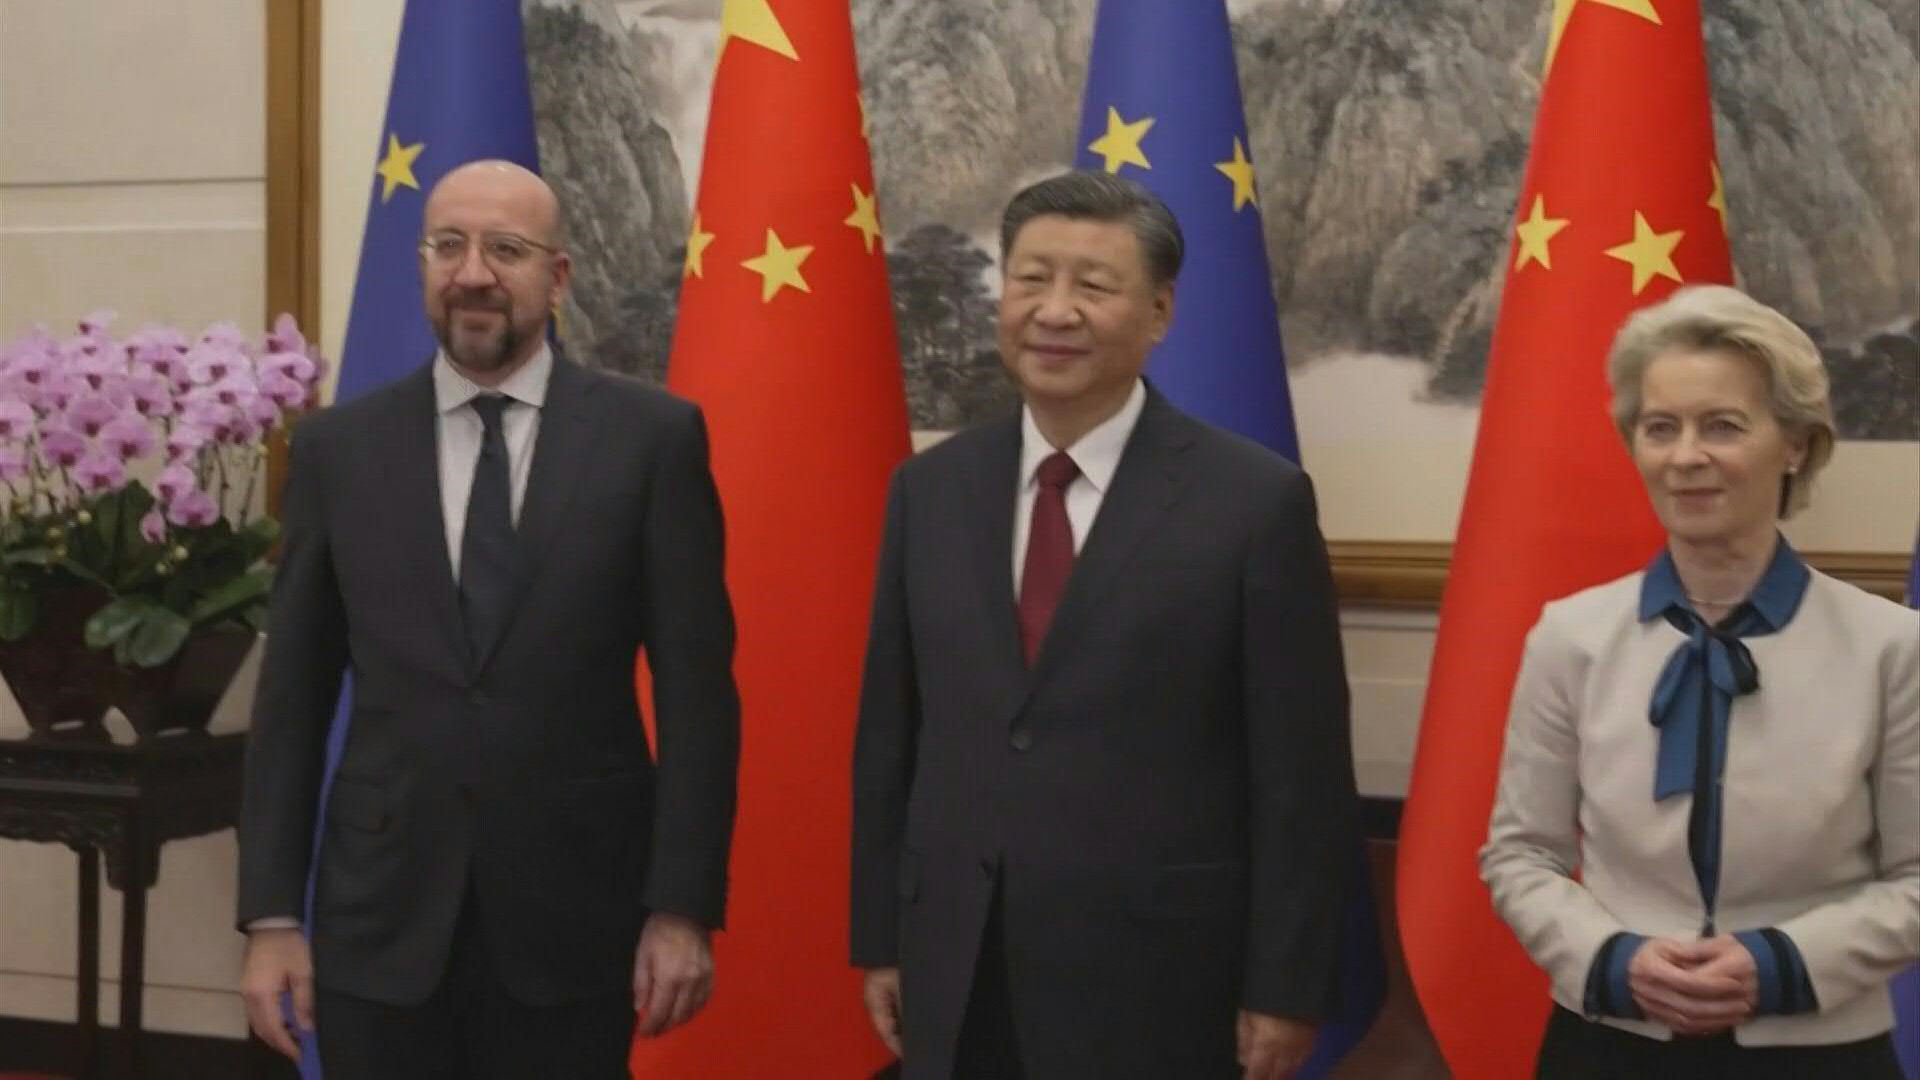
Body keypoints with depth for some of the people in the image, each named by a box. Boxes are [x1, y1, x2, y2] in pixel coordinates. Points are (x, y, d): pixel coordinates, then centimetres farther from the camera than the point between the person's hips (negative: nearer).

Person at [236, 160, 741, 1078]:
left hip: (572, 920, -1)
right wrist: (271, 914, 2)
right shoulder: (338, 449, 4)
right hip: (379, 923, 2)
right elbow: (294, 696, 6)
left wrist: (683, 905, -7)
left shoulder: (651, 437, -1)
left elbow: (696, 689, -2)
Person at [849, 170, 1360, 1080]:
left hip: (1156, 973, -4)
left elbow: (1299, 774, -7)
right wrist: (880, 939, 9)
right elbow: (888, 737, 9)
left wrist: (1285, 987, -7)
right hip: (955, 969, 4)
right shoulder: (929, 491, 5)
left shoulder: (1254, 501, -8)